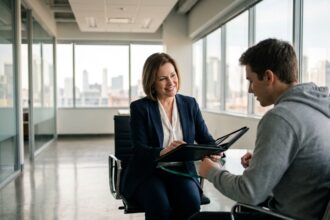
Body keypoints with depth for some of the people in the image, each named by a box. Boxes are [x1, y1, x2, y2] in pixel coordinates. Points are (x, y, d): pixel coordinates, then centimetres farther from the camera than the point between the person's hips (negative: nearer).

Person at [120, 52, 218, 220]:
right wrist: (163, 152, -35)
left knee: (191, 201, -28)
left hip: (181, 170, 3)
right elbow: (139, 150, -13)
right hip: (148, 172, -2)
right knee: (160, 205, -32)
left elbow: (205, 139, 5)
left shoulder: (190, 104, 7)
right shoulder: (140, 107, -4)